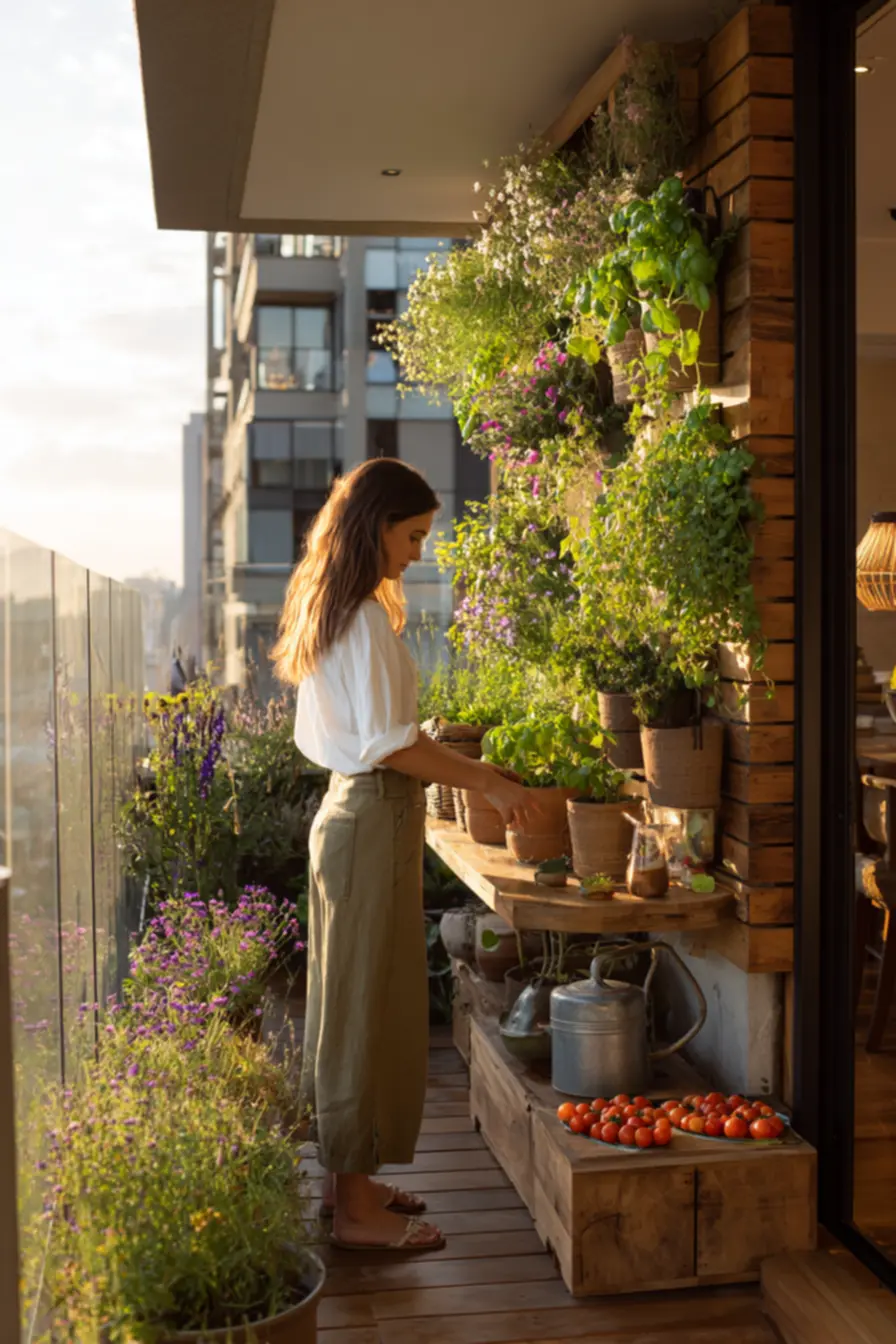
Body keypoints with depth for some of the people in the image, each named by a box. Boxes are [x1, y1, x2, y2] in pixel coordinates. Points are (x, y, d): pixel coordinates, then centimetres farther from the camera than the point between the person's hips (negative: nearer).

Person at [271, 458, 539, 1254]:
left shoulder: (326, 610, 13)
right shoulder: (367, 618, -17)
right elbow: (388, 744, -21)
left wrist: (434, 748, 20)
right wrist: (487, 781, -16)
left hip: (346, 809, 10)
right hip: (374, 820, -10)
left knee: (350, 1002, 16)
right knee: (368, 1006, -2)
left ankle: (348, 1178, 28)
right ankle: (358, 1208, 8)